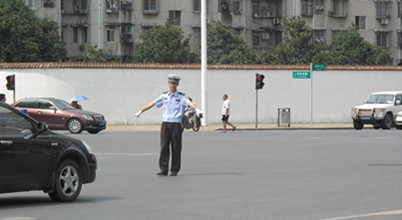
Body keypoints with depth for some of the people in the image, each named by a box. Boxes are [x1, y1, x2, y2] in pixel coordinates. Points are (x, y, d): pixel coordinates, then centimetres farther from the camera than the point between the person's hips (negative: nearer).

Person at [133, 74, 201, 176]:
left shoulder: (181, 97, 2)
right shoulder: (164, 96, 13)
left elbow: (189, 103, -16)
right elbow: (152, 104, 19)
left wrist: (197, 109, -36)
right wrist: (140, 111, 23)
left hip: (176, 125, -3)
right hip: (165, 124, 3)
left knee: (176, 148, 0)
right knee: (164, 147, -4)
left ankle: (174, 170, 8)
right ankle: (163, 169, -4)